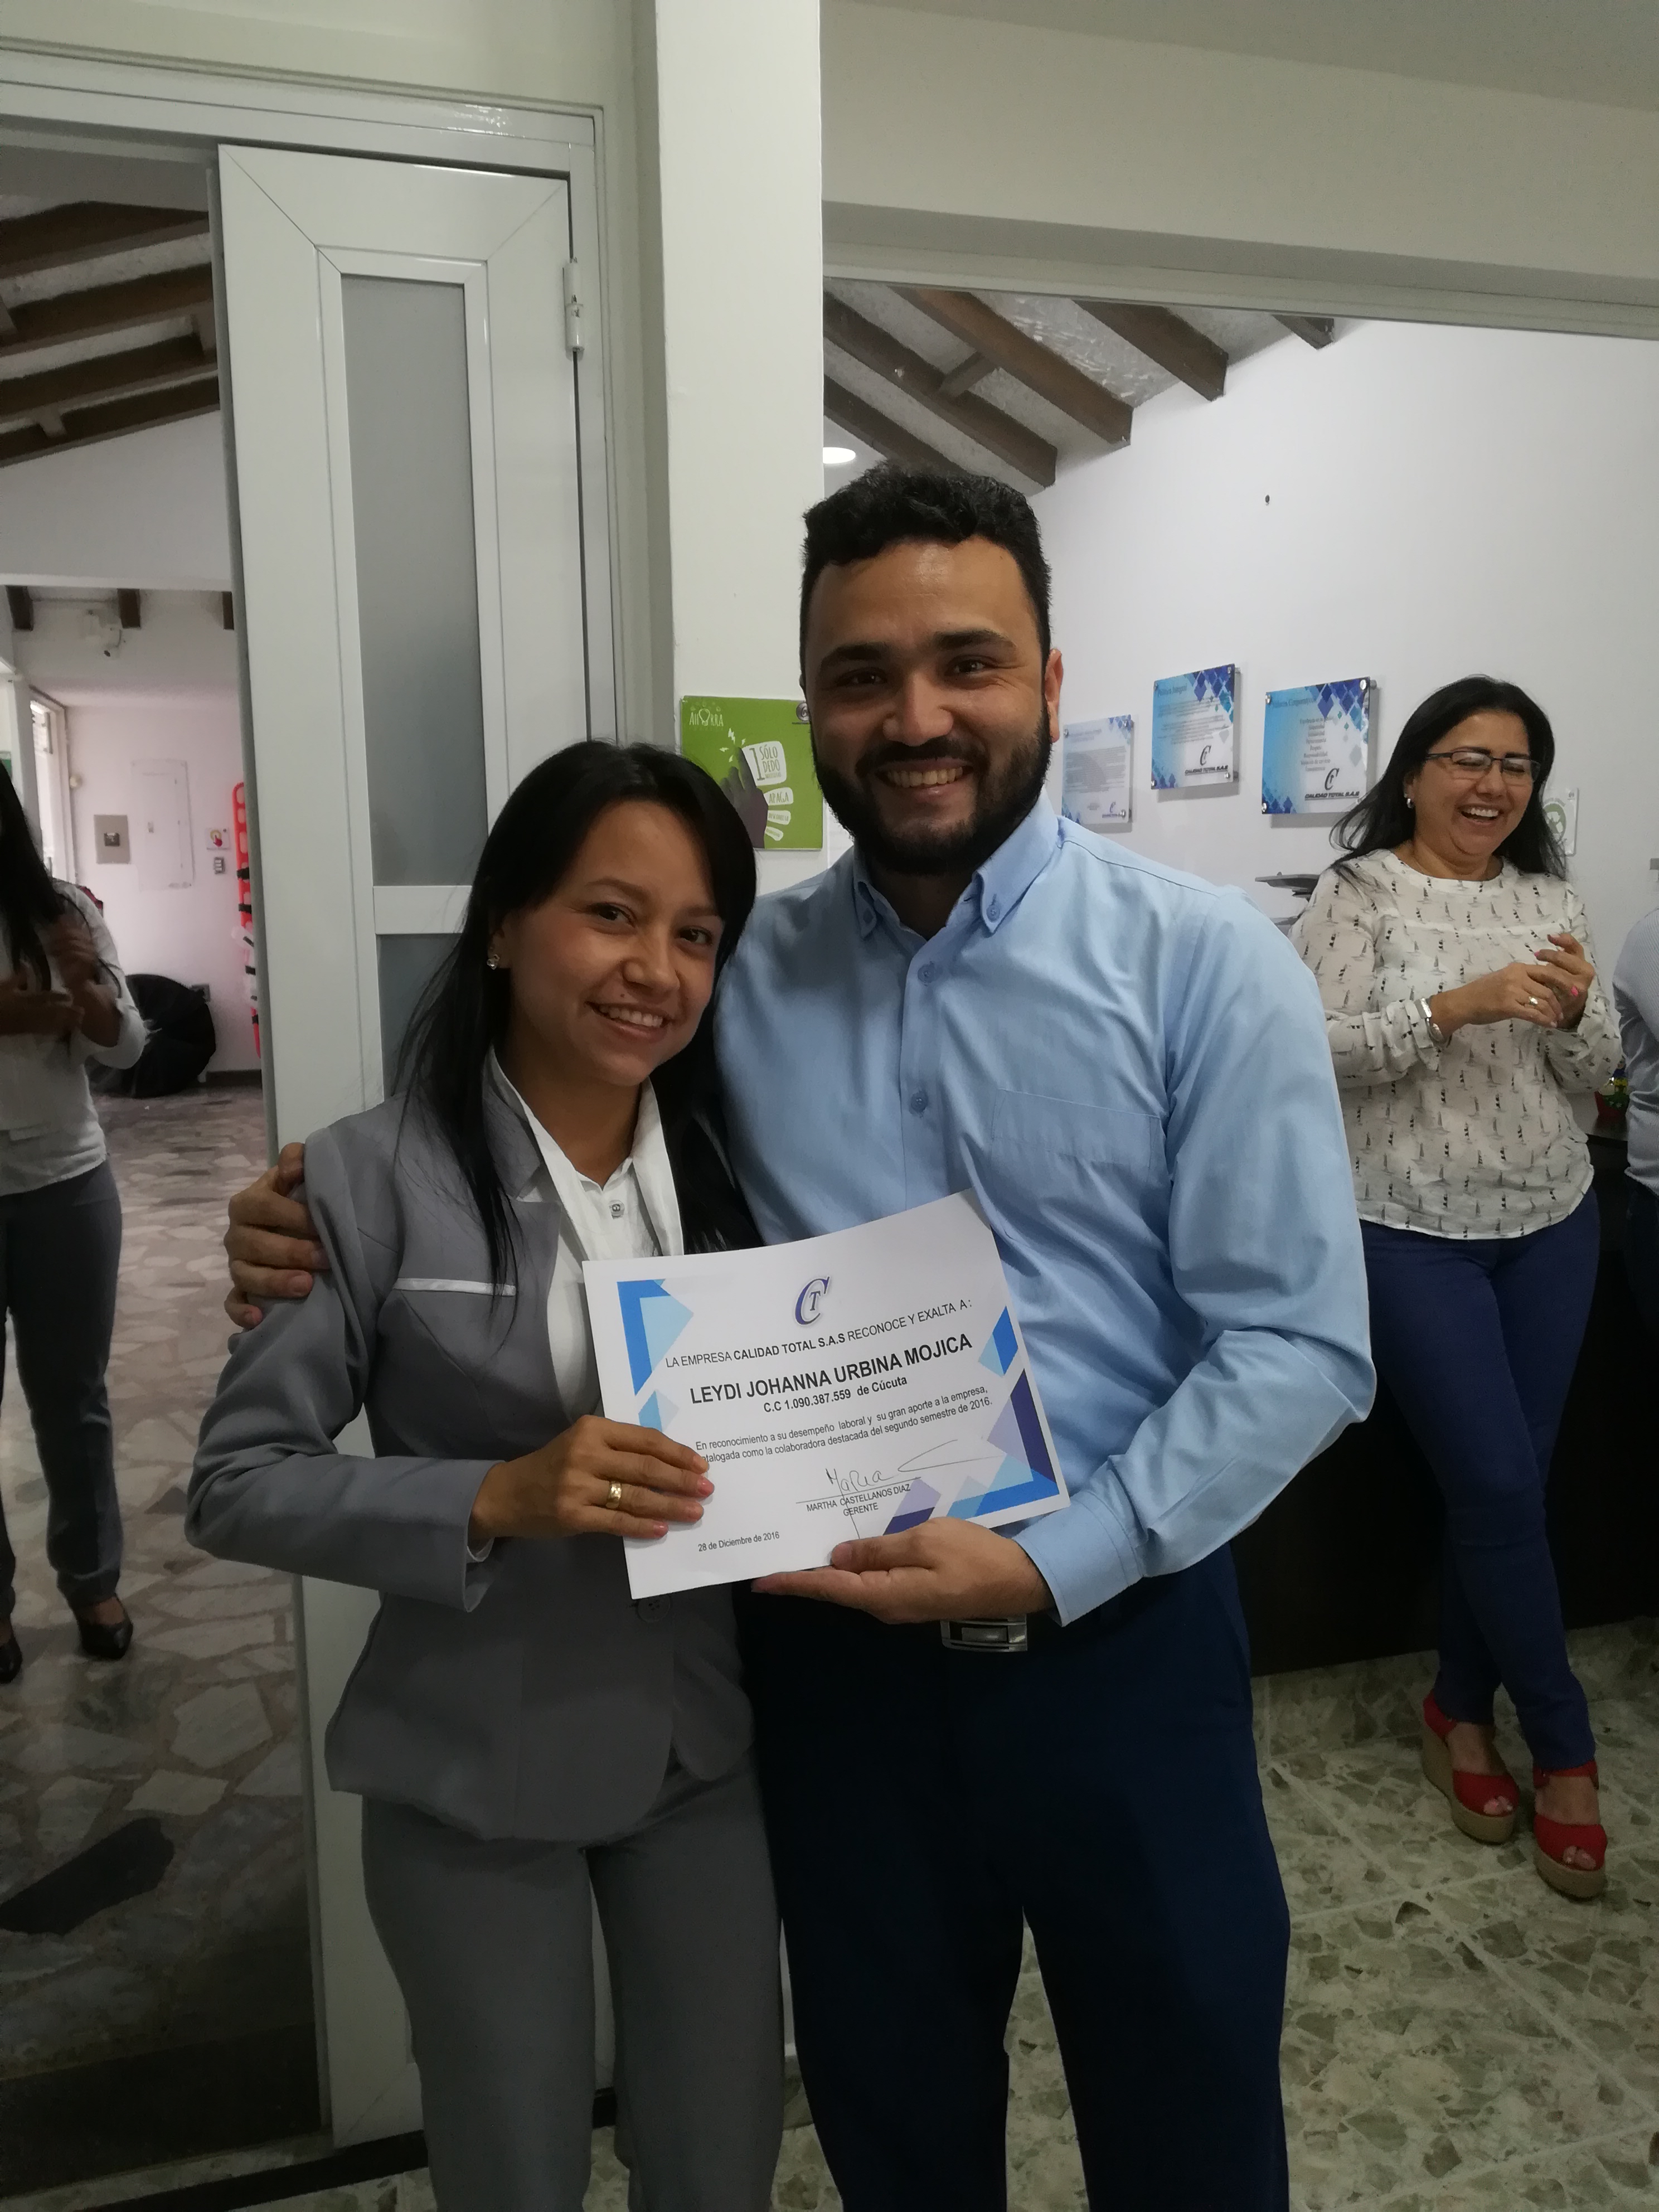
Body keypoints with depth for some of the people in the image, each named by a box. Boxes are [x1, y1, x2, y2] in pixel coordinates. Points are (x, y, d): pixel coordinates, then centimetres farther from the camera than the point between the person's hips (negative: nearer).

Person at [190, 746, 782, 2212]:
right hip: (479, 1771, -3)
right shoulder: (379, 1178, -16)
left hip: (711, 1744, 4)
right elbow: (238, 1483, -14)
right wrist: (494, 1500, -27)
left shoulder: (738, 1164, -3)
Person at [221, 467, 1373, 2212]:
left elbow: (1298, 1345, -12)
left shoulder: (1203, 966, -10)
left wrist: (1050, 1565, -20)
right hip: (833, 1651, 2)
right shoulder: (736, 972, -1)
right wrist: (334, 1239, -9)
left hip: (1118, 1642, -1)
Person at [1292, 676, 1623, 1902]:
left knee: (1507, 1484, 10)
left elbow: (1594, 1071, 8)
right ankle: (1565, 1748, 18)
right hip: (1413, 1233, -5)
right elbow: (1315, 1049, -17)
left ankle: (1462, 1707, 30)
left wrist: (1577, 1012, -13)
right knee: (1498, 1488, -2)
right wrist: (1457, 1005, -26)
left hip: (1550, 1225, 5)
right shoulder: (1359, 894, -7)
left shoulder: (1550, 898, 7)